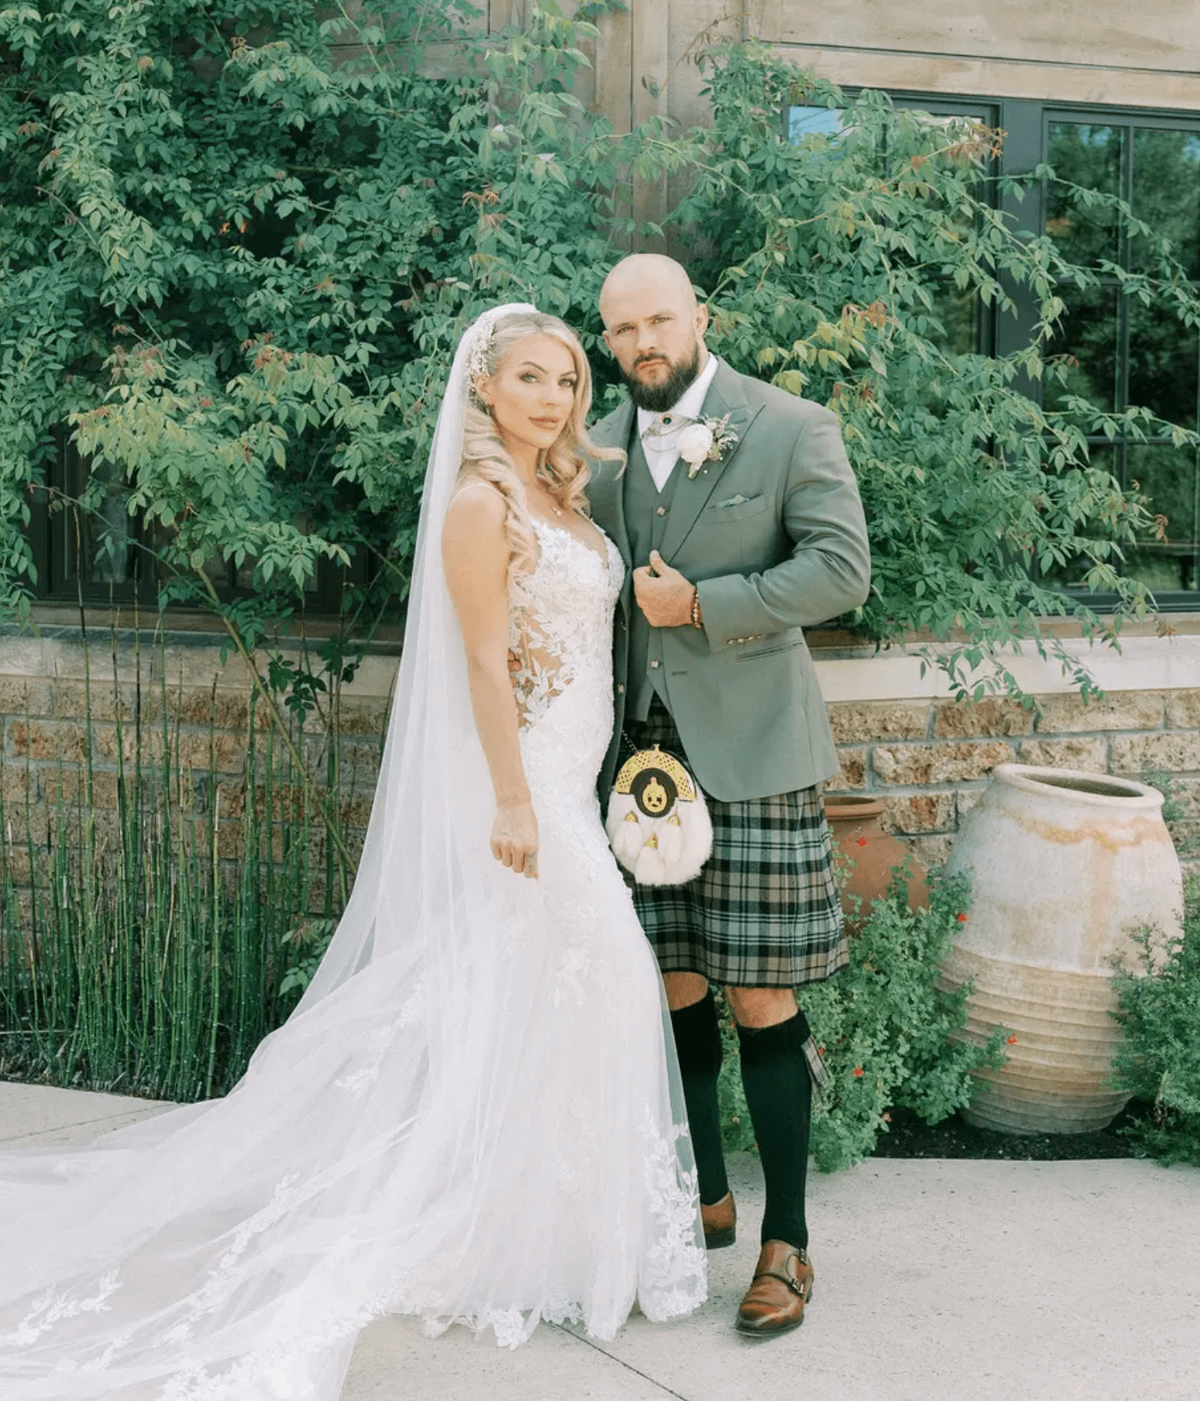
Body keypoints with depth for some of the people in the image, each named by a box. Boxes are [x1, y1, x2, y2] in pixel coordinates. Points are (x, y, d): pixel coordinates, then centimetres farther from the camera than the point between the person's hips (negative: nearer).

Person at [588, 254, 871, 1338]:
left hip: (750, 751, -4)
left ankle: (787, 1242, 9)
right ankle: (705, 1198, 28)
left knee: (760, 999, -3)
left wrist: (702, 605, -14)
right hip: (645, 749, 5)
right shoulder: (599, 450, 11)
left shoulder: (794, 429, -2)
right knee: (671, 989, 11)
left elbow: (842, 566, -8)